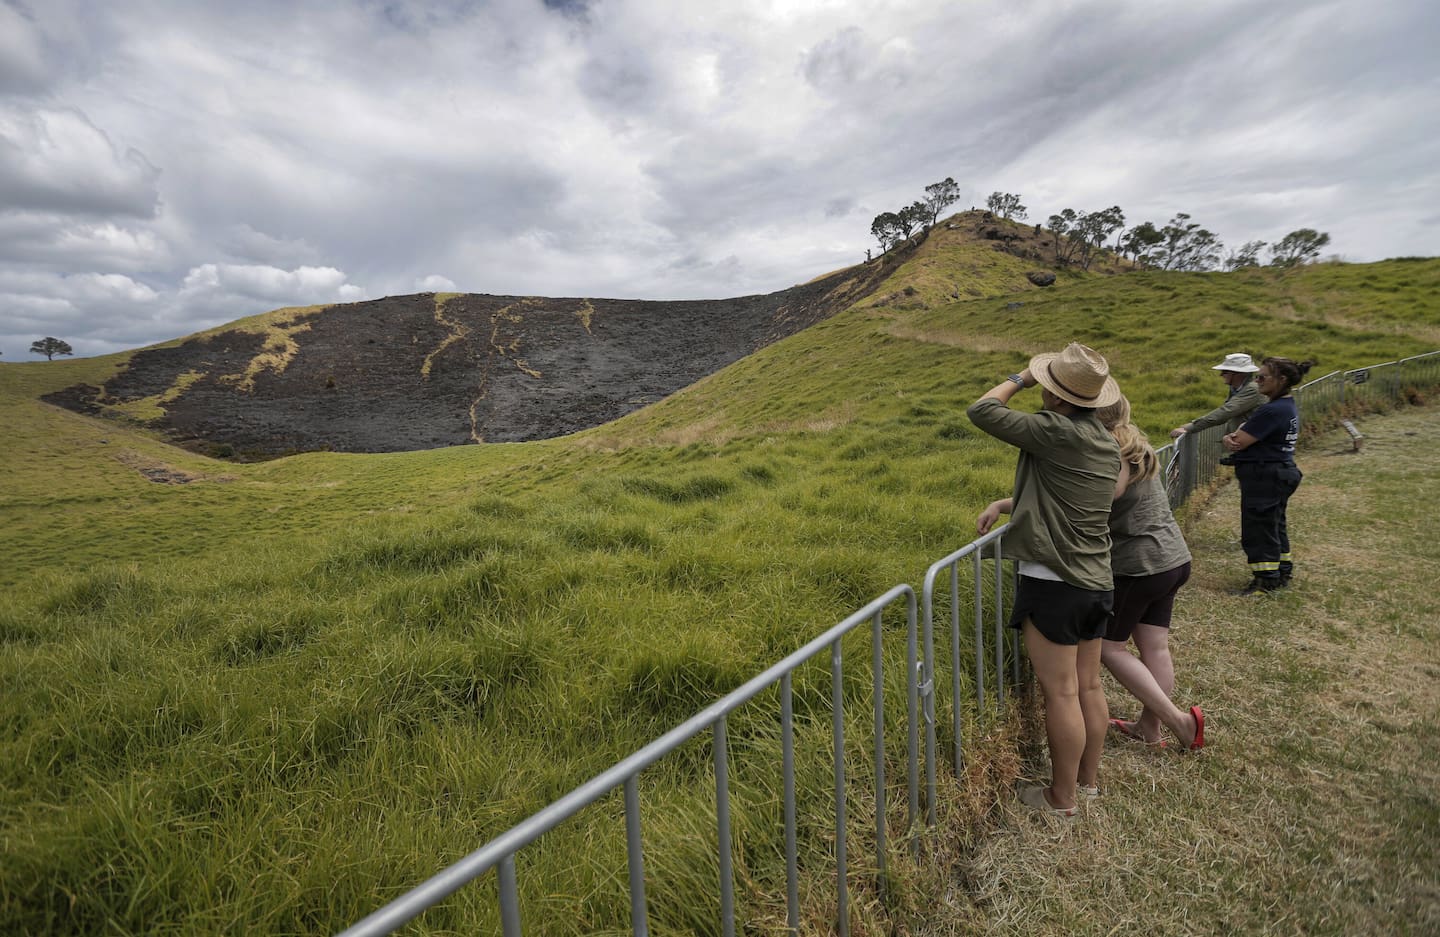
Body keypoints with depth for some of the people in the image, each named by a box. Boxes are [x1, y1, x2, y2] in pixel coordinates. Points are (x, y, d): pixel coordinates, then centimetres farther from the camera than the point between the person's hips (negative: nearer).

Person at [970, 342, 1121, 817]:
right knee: (1089, 687, 18)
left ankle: (1062, 797, 19)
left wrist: (1019, 378, -1)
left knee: (1060, 693, 4)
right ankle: (1089, 779, 34)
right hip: (1097, 582, 9)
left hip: (1054, 583, -9)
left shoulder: (1055, 432, -20)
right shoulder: (1106, 443, 7)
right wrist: (1004, 504, 14)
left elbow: (981, 410, -16)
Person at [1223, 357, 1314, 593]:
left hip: (1263, 477, -10)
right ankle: (1283, 573, 33)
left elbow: (1239, 443, -23)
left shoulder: (1272, 411, -24)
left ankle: (1266, 580, 10)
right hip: (1282, 472, 10)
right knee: (1275, 525, 21)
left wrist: (1227, 438, -1)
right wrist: (1232, 439, -11)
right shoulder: (1290, 407, 10)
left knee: (1258, 529, 1)